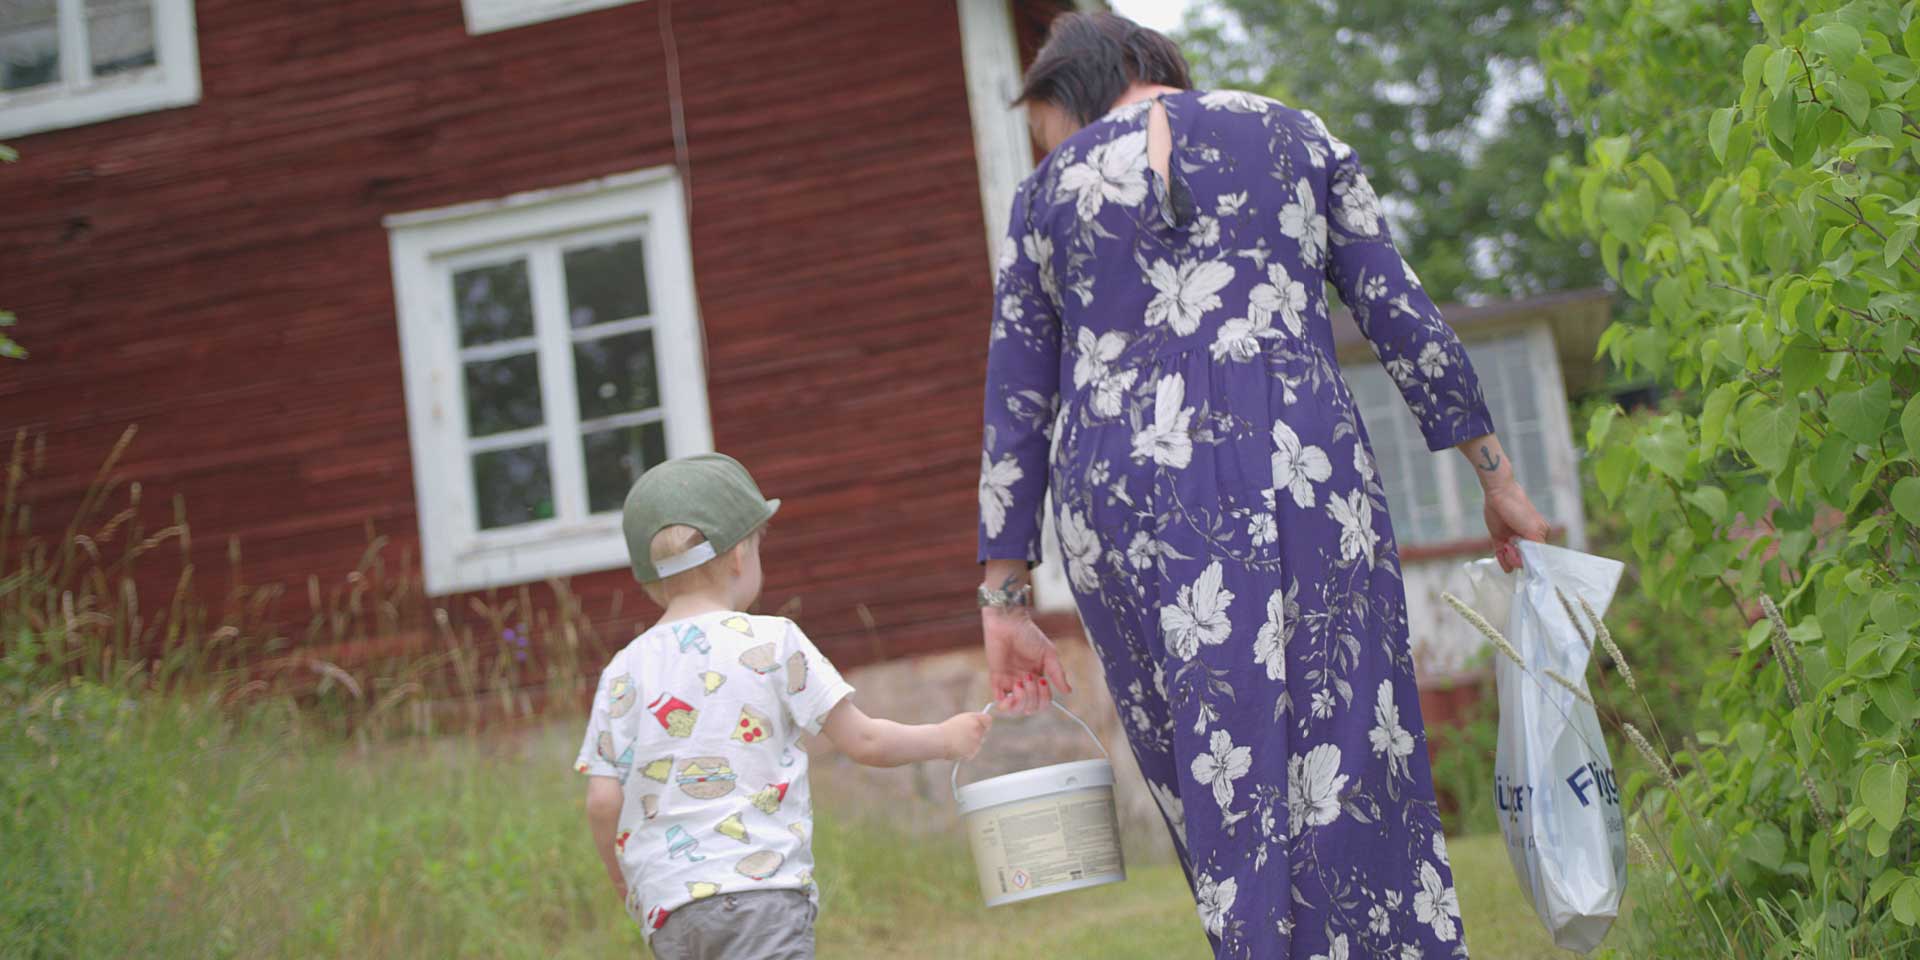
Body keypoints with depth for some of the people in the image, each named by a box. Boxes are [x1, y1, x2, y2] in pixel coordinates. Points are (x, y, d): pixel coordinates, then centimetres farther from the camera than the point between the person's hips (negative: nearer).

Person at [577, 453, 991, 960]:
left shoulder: (623, 670, 8)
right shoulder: (773, 642, 0)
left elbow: (602, 802, 2)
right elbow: (863, 740, 2)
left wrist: (622, 881, 20)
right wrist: (946, 738, 19)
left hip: (665, 900, 5)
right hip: (761, 885, -4)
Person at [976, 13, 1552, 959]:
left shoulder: (1047, 195, 12)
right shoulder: (1292, 137, 13)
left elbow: (1015, 417, 11)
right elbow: (1402, 318, 9)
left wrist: (1005, 600, 14)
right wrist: (1497, 475, 15)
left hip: (1122, 502, 1)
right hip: (1296, 476, 0)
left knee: (1226, 802, 5)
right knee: (1353, 773, 4)